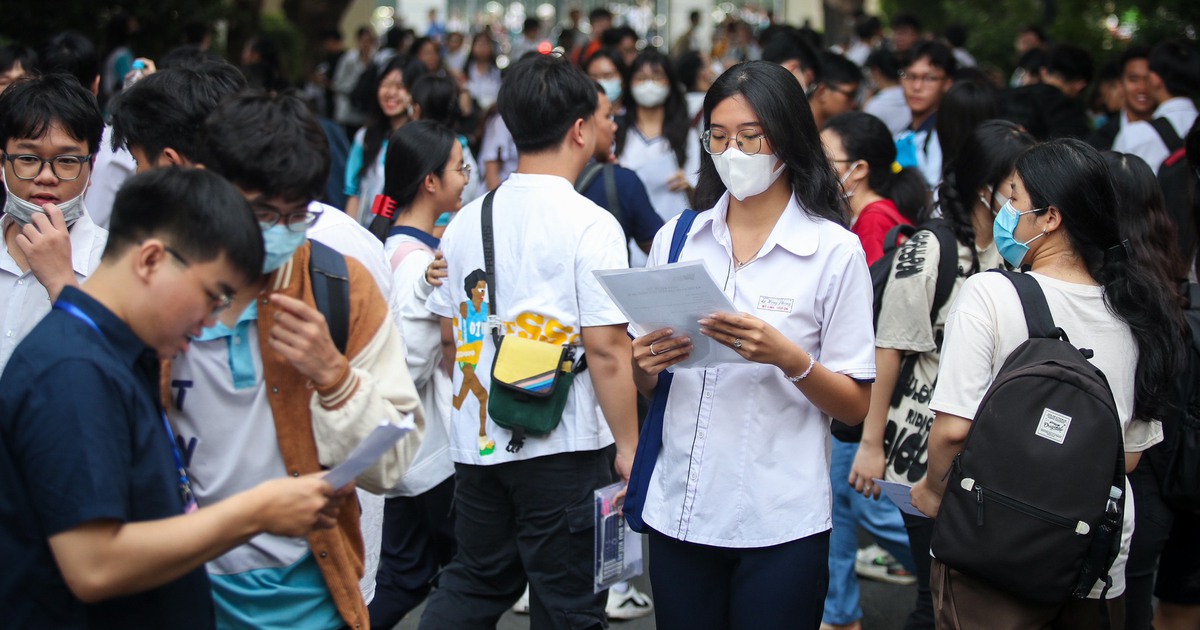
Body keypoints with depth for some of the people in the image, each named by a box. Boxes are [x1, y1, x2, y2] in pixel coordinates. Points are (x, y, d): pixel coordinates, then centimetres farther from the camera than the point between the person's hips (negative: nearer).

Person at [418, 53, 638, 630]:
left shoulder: (465, 221, 5)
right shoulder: (591, 225, -13)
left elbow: (450, 331, 13)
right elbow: (605, 349, -17)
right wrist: (629, 446, -9)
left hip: (477, 444, 6)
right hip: (563, 450, -6)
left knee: (474, 581, 21)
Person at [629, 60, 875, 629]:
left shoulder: (834, 250, -4)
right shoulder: (675, 239, 7)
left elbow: (856, 407, -5)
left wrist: (789, 358, -21)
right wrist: (644, 364, -8)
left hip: (781, 524, -3)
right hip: (679, 512, 3)